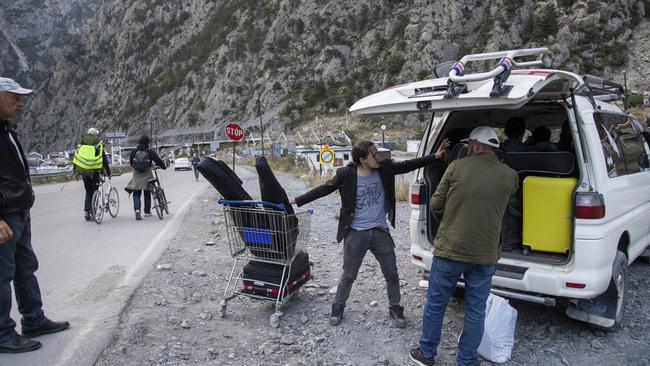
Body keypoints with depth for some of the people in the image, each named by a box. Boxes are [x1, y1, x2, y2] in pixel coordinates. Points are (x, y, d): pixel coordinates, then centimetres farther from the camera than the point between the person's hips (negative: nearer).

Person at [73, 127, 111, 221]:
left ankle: (86, 211, 7)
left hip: (83, 172, 3)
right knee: (94, 192, 6)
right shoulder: (99, 146, 0)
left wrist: (76, 171, 17)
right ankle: (92, 212, 1)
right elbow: (104, 161, 1)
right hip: (95, 172, -3)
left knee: (88, 192, 17)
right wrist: (108, 173, 9)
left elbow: (75, 159, 11)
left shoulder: (81, 145, 10)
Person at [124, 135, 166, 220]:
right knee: (147, 194, 15)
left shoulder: (133, 152, -1)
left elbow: (131, 163, 11)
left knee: (136, 194, 5)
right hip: (147, 176, -1)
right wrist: (164, 166, 14)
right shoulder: (150, 152, -9)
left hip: (136, 176, 1)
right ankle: (147, 211, 22)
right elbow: (158, 160, -4)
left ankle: (137, 209, -17)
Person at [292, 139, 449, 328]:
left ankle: (395, 309, 32)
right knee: (348, 276, 8)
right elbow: (324, 189, -7)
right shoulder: (346, 174, -13)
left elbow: (408, 165, 2)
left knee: (392, 274, 11)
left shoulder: (384, 169, -5)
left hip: (380, 232, 3)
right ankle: (338, 307, 32)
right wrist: (296, 200, -8)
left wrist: (435, 156, -3)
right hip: (356, 234, -3)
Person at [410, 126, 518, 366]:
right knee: (475, 311, 15)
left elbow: (435, 206, -1)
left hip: (449, 250, -2)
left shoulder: (457, 167, -7)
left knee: (435, 305, 15)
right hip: (485, 256, 2)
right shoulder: (510, 176, 0)